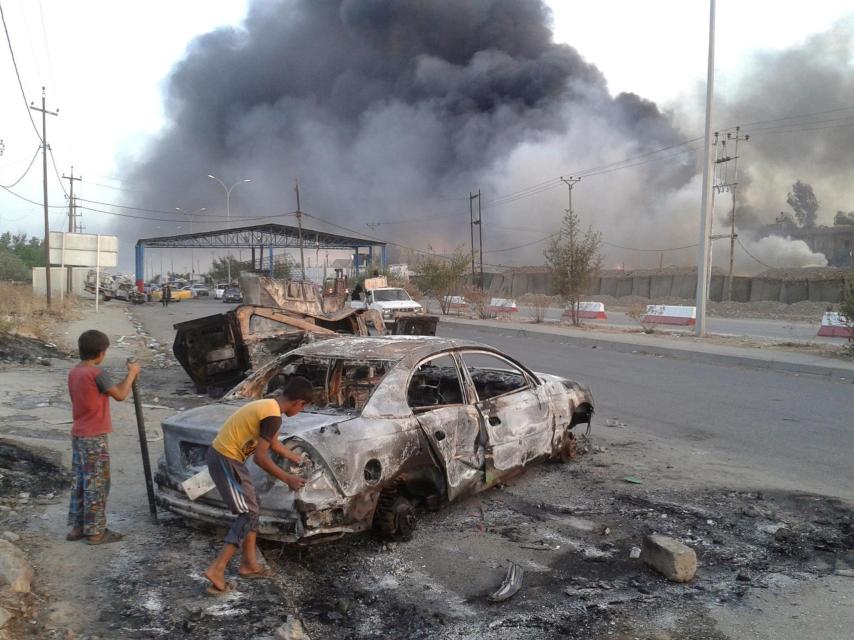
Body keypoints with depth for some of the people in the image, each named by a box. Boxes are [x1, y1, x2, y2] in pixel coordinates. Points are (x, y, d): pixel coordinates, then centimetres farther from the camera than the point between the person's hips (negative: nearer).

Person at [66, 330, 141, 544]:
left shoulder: (74, 373, 8)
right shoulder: (97, 373, -18)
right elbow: (120, 395, -10)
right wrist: (131, 374, 1)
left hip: (78, 435, 9)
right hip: (95, 437, -9)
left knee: (79, 482, 15)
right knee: (96, 484, -1)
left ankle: (77, 527, 23)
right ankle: (95, 532, 5)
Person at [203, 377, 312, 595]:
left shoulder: (268, 405, 11)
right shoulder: (273, 416, -20)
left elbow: (273, 443, 26)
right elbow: (260, 457, -21)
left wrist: (298, 459, 36)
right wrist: (287, 479, -10)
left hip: (223, 455, 10)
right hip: (226, 461, -10)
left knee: (252, 508, 16)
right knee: (248, 514, -3)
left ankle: (249, 564, 23)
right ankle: (217, 569, -5)